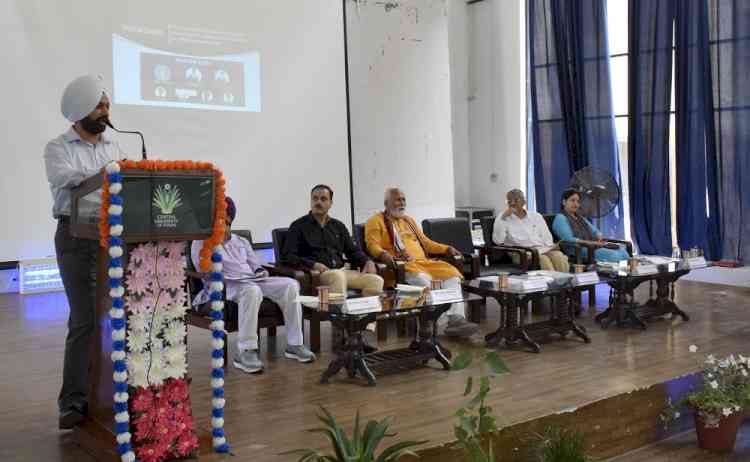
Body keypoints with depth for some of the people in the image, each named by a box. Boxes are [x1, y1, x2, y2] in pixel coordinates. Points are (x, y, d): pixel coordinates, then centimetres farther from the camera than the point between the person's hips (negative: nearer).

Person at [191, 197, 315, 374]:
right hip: (226, 286, -6)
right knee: (252, 291, -41)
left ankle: (294, 344, -16)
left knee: (290, 285, -20)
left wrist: (261, 273, 0)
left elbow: (256, 266, 21)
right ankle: (245, 352, -40)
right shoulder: (201, 242, 12)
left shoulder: (241, 242, 28)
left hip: (252, 281, 6)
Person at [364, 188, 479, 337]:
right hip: (401, 265, -7)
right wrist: (383, 254, -26)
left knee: (452, 272, -19)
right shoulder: (376, 221, 11)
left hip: (424, 261, 7)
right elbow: (373, 244, -4)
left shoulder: (408, 220, 32)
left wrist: (447, 249, 19)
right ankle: (443, 323, -39)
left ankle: (456, 318, -31)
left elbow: (425, 241, 33)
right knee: (422, 280, -38)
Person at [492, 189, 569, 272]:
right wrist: (503, 218, -7)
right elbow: (498, 241, -5)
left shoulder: (536, 216, 21)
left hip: (544, 249, 3)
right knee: (544, 261, -35)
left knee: (560, 258, -29)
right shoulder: (504, 219, 12)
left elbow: (547, 237, 17)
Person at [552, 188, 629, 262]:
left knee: (622, 250, -21)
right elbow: (569, 240, -14)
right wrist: (592, 242, -18)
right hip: (579, 250, -8)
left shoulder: (580, 218, 27)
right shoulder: (560, 218, 0)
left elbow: (595, 231, 25)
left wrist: (599, 238, 0)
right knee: (614, 255, -31)